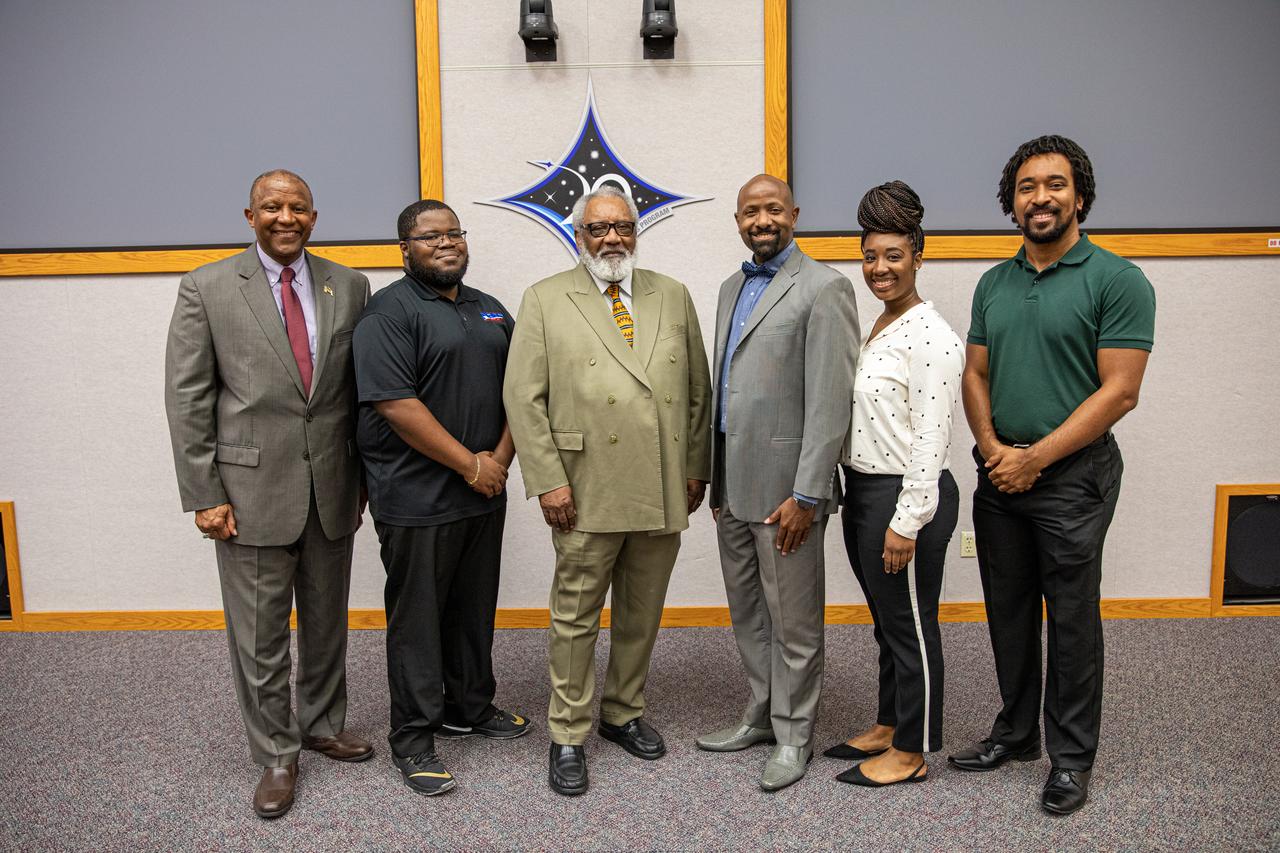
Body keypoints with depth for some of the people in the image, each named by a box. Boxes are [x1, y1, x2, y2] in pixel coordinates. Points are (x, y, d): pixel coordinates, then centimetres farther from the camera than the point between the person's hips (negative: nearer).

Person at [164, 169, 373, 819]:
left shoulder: (349, 286, 5)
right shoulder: (206, 288, -2)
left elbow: (362, 389, 7)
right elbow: (188, 400, -3)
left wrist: (363, 476, 6)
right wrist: (204, 495, -7)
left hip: (331, 489, 3)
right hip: (251, 490, -2)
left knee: (327, 622, 16)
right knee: (259, 636, 7)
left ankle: (322, 725, 38)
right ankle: (275, 755, 26)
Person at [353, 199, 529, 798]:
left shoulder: (489, 310, 14)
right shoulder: (388, 312, -9)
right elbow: (396, 404, -18)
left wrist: (499, 458, -4)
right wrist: (469, 465, -16)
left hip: (485, 494, 7)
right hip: (418, 498, -6)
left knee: (475, 609, 17)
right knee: (417, 618, 4)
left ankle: (470, 708, 34)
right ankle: (413, 738, 18)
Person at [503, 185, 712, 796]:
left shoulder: (673, 297, 11)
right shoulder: (545, 300, 1)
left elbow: (698, 392, 12)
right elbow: (524, 397, -4)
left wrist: (697, 468, 7)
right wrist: (547, 480, -10)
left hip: (663, 494, 4)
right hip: (587, 495, -3)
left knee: (642, 616, 15)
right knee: (575, 620, 6)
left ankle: (624, 712, 34)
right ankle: (568, 737, 21)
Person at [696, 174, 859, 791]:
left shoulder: (822, 288, -10)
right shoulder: (732, 288, 15)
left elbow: (829, 400, -15)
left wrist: (807, 495, -18)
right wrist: (716, 479, 17)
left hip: (783, 486, -8)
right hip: (733, 484, 8)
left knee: (792, 619, 6)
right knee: (747, 613, 18)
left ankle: (793, 735, 23)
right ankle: (761, 716, 34)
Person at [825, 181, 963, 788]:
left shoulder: (931, 337, -16)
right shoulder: (873, 329, 12)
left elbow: (930, 438, -19)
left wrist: (906, 521, -19)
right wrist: (854, 497, 16)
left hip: (906, 496, -9)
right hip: (862, 491, 9)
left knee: (911, 625, 6)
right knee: (886, 621, 20)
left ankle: (912, 751, 22)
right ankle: (889, 726, 36)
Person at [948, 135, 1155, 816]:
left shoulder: (1117, 281, -8)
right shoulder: (995, 283, 10)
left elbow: (1119, 391, -13)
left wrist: (1033, 458, -15)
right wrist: (992, 447, -6)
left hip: (1072, 477, -5)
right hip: (998, 475, 5)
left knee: (1072, 620, 6)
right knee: (1008, 613, 15)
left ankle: (1072, 757, 22)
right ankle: (1016, 733, 32)